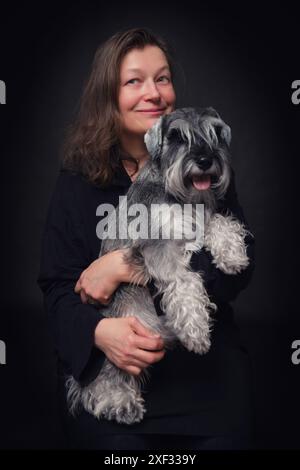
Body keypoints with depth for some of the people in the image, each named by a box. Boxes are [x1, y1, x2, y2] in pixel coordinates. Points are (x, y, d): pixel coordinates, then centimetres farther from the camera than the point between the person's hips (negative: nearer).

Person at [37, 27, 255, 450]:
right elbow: (57, 285, 0)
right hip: (102, 368, 0)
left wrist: (128, 264, -16)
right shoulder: (77, 181, 3)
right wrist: (97, 331, -22)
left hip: (204, 367, 1)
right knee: (116, 442, -22)